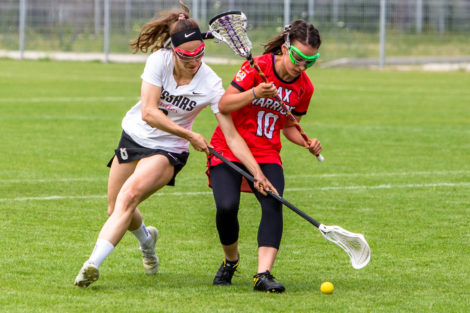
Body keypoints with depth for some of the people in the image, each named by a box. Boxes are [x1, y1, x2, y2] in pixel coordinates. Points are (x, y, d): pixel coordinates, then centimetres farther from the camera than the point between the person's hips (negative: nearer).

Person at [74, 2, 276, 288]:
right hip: (135, 136, 3)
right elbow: (148, 112, -21)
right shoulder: (160, 60, -17)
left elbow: (232, 136, -18)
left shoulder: (211, 85, -20)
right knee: (115, 211, 13)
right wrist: (189, 135, -26)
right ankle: (146, 238, 48)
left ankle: (93, 264, -36)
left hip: (168, 151, -3)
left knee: (129, 196, -29)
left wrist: (258, 174, -26)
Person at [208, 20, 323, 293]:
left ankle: (263, 274, -29)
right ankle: (231, 260, 10)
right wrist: (254, 93, -30)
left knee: (273, 205, -24)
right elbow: (223, 105, -14)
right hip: (228, 149, -3)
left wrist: (308, 143, -6)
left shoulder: (305, 87, 1)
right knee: (227, 207, -22)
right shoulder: (257, 67, -13)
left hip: (267, 155, 3)